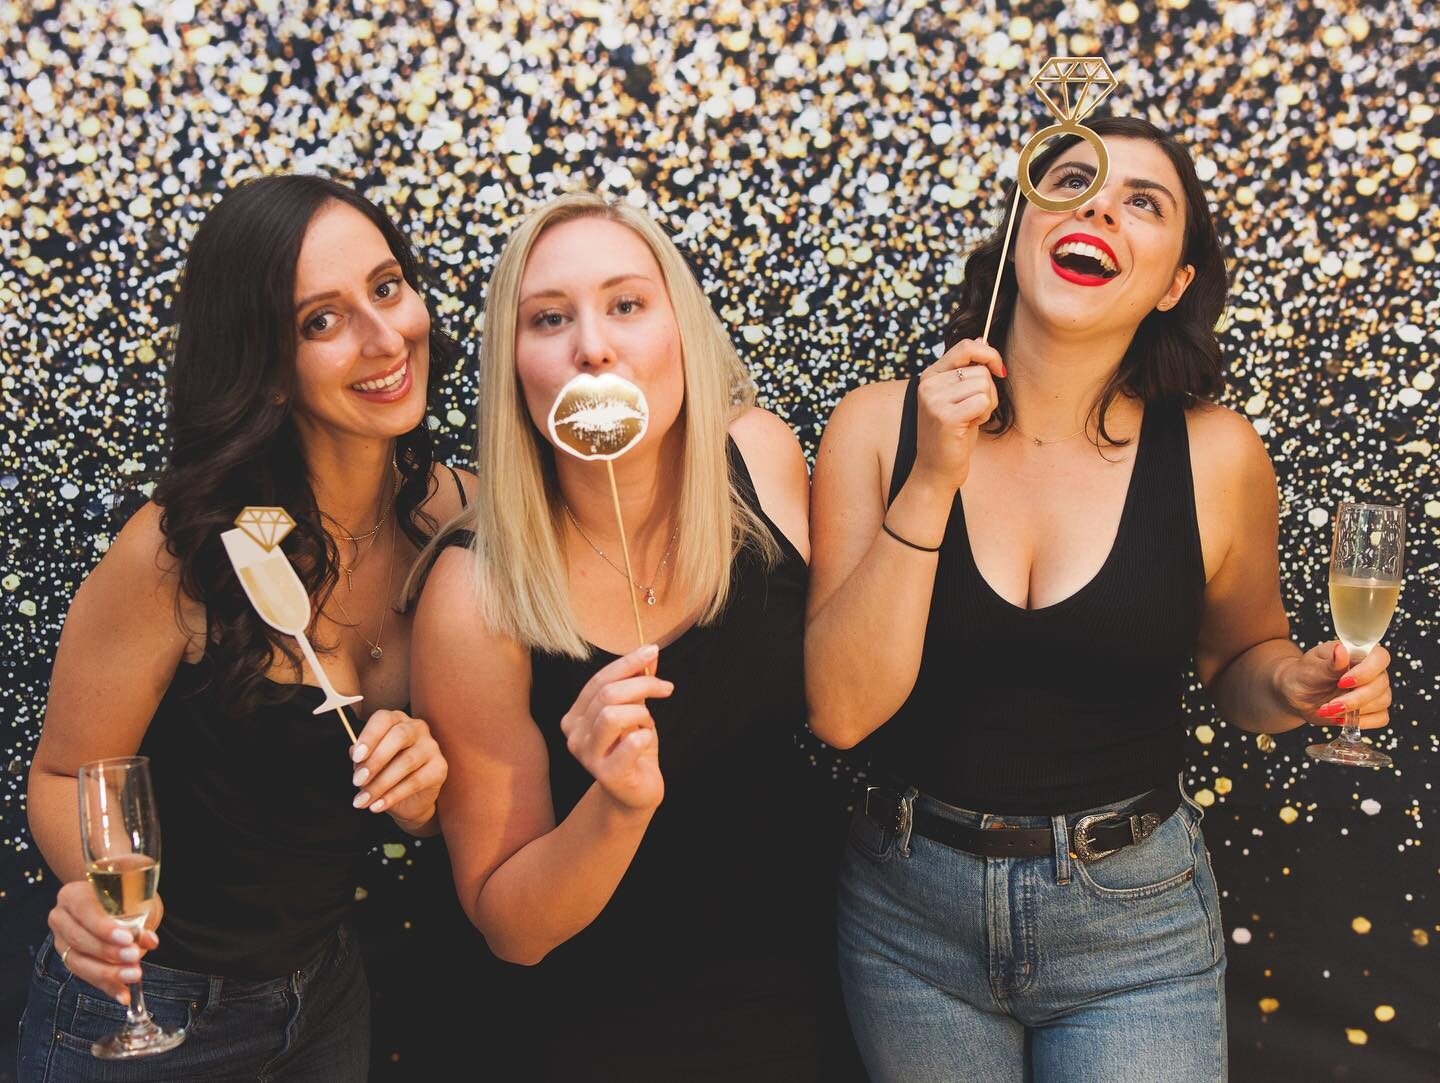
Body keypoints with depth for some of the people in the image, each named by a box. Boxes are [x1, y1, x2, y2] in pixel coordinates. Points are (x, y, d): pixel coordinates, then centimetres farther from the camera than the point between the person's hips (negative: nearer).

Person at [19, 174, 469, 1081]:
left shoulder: (450, 516, -11)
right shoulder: (178, 554, -25)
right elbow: (66, 777, -11)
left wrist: (421, 791, -20)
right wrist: (100, 885, -30)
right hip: (144, 1008, -4)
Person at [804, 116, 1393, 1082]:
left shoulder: (1213, 456, -9)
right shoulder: (879, 425, -10)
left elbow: (1239, 657, 9)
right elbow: (841, 708, -16)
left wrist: (1296, 685, -13)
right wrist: (930, 482, -23)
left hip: (1134, 925, 0)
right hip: (911, 911, 1)